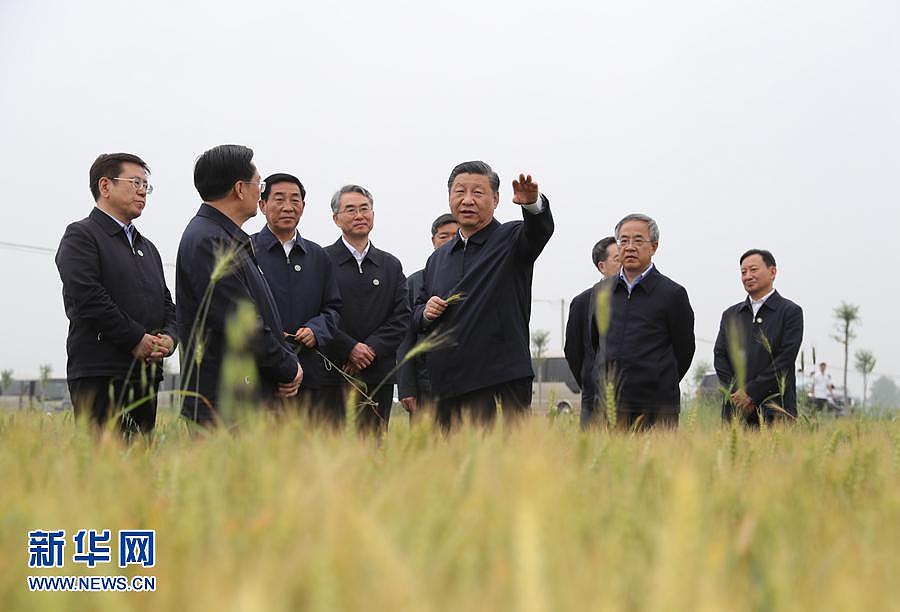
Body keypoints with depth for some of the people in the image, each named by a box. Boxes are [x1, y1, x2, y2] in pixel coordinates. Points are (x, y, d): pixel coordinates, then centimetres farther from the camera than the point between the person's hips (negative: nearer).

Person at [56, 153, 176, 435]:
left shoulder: (147, 247, 25)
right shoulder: (81, 235, 0)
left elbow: (166, 305, 21)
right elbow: (88, 298, -13)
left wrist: (169, 338, -1)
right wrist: (137, 340, -12)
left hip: (146, 376, 8)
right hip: (99, 378, -7)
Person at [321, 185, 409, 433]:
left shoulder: (391, 266, 15)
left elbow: (401, 319, 7)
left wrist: (370, 350, -6)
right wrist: (350, 348, -12)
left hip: (378, 378, 3)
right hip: (332, 377, -3)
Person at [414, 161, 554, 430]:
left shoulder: (510, 239, 2)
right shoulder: (438, 258, 19)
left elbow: (540, 230, -21)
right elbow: (417, 313, 27)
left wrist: (533, 204, -43)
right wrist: (425, 312, 3)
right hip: (446, 388, 6)